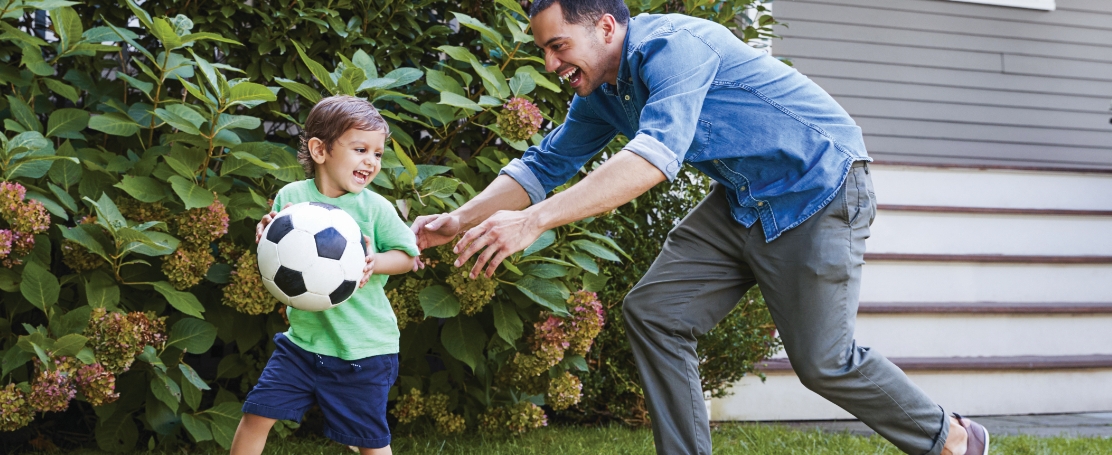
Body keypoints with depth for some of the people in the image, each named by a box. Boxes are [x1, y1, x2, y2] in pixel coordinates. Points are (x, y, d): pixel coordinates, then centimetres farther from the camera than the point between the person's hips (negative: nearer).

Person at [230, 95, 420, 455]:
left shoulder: (375, 208, -9)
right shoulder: (290, 197, -4)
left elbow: (408, 256, -3)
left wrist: (374, 262, -23)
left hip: (364, 348, -2)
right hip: (304, 338, 2)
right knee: (257, 413, 2)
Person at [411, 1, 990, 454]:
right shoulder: (601, 95, 1)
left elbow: (656, 154, -42)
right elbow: (544, 166, 11)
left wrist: (533, 220, -48)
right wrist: (458, 221, -4)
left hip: (820, 191, -8)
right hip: (743, 201, 9)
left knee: (823, 360, -5)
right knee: (653, 311, -3)